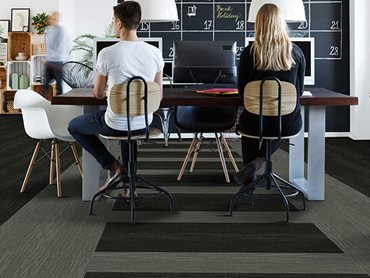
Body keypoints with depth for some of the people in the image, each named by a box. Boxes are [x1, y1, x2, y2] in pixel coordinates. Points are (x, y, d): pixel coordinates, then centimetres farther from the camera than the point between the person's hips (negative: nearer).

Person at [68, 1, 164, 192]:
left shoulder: (107, 54, -17)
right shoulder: (155, 53, -5)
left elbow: (98, 94, -2)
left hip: (116, 125, -5)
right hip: (145, 124, 5)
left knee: (74, 126, 24)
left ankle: (113, 166, 10)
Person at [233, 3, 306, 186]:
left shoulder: (249, 53, -9)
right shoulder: (296, 52, -5)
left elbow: (241, 90, 1)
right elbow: (299, 90, 6)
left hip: (257, 122, -1)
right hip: (290, 123, 1)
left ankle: (249, 181, 39)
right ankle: (259, 160, 13)